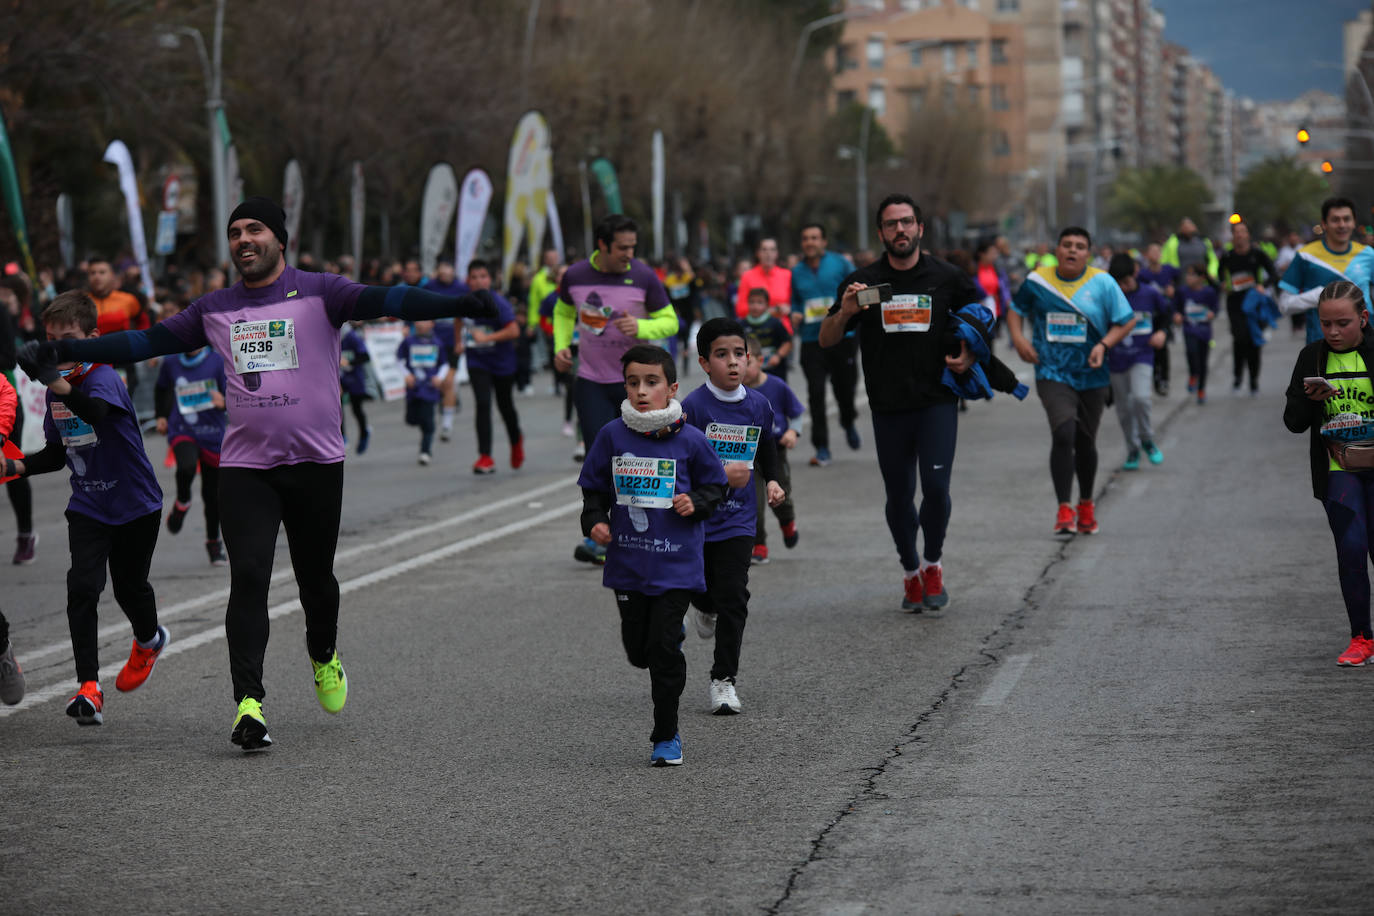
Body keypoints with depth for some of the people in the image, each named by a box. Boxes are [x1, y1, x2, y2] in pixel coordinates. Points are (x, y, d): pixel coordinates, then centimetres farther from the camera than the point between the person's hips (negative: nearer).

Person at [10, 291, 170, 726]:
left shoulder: (104, 379, -21)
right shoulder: (56, 390, 2)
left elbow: (96, 412, -47)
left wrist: (54, 380, -64)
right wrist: (15, 466, -5)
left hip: (135, 503, -5)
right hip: (88, 506, 5)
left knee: (128, 587, 11)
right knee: (82, 587, -14)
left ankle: (149, 640, 47)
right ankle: (88, 687, -18)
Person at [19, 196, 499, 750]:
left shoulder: (318, 292, -1)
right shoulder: (215, 310, 10)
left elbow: (385, 301, -14)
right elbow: (148, 341, 15)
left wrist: (460, 305, -29)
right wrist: (66, 352, 11)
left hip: (316, 461, -1)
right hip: (245, 467, 2)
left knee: (315, 576, 11)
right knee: (248, 578, -12)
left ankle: (323, 658, 41)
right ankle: (248, 704, -16)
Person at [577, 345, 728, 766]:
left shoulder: (690, 440, -8)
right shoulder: (612, 436, -2)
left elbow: (716, 485, 6)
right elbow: (595, 487, 10)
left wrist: (696, 503, -13)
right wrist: (595, 522, -6)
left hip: (676, 562, -3)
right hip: (627, 562, 3)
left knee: (664, 648, -7)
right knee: (638, 648, 11)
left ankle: (667, 736, 6)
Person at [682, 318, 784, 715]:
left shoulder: (759, 405, 1)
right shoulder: (693, 406, -14)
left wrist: (772, 481, 5)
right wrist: (720, 473, -26)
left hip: (738, 520, 2)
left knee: (733, 598, -7)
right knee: (701, 589, 14)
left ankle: (724, 679, 1)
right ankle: (706, 608, 52)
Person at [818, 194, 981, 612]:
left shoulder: (947, 277, 2)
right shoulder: (863, 282, 2)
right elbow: (826, 341, 3)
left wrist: (970, 356, -1)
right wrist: (844, 313, -17)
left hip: (937, 401, -1)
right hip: (888, 406, 1)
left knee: (936, 487, -13)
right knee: (899, 496, 7)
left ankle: (933, 564, 10)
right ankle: (910, 572, 27)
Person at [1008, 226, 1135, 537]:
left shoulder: (1102, 283, -3)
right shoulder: (1037, 281, -1)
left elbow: (1126, 321, 2)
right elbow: (1016, 310, 15)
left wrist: (1104, 344, -13)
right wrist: (1018, 337, -3)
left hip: (1091, 375, 1)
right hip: (1053, 374, -1)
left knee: (1085, 442, 13)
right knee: (1063, 435, -19)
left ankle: (1086, 505, 34)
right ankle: (1064, 510, -16)